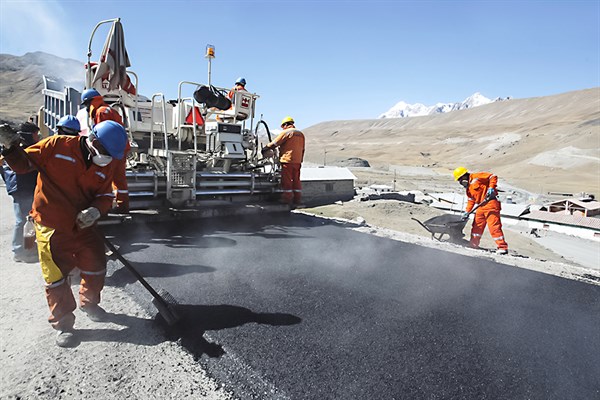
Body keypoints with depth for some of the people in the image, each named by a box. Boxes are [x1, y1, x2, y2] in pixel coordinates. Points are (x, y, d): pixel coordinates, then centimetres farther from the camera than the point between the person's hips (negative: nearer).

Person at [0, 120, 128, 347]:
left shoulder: (108, 165, -3)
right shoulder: (57, 146, -13)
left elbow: (105, 195, 0)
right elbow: (23, 164, -3)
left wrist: (96, 210, -20)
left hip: (84, 226, 4)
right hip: (52, 227, -4)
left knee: (96, 268, 12)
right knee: (56, 277, 4)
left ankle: (89, 303, 43)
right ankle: (63, 324, 24)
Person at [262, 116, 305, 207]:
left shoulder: (286, 132, -5)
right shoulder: (301, 134, 17)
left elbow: (274, 143, -4)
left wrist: (265, 149, 7)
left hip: (287, 160, -7)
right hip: (297, 161, 7)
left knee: (286, 181, -4)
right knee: (296, 181, 10)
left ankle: (287, 201, -2)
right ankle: (297, 201, 12)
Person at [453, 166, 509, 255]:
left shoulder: (476, 177, -5)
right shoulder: (468, 188, 20)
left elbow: (493, 177, -7)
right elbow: (471, 200, 20)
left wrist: (491, 188, -19)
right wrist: (467, 212, 10)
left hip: (490, 203, -9)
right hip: (481, 207, 9)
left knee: (494, 226, -12)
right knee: (476, 226, 15)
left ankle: (503, 247, -7)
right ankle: (474, 245, 26)